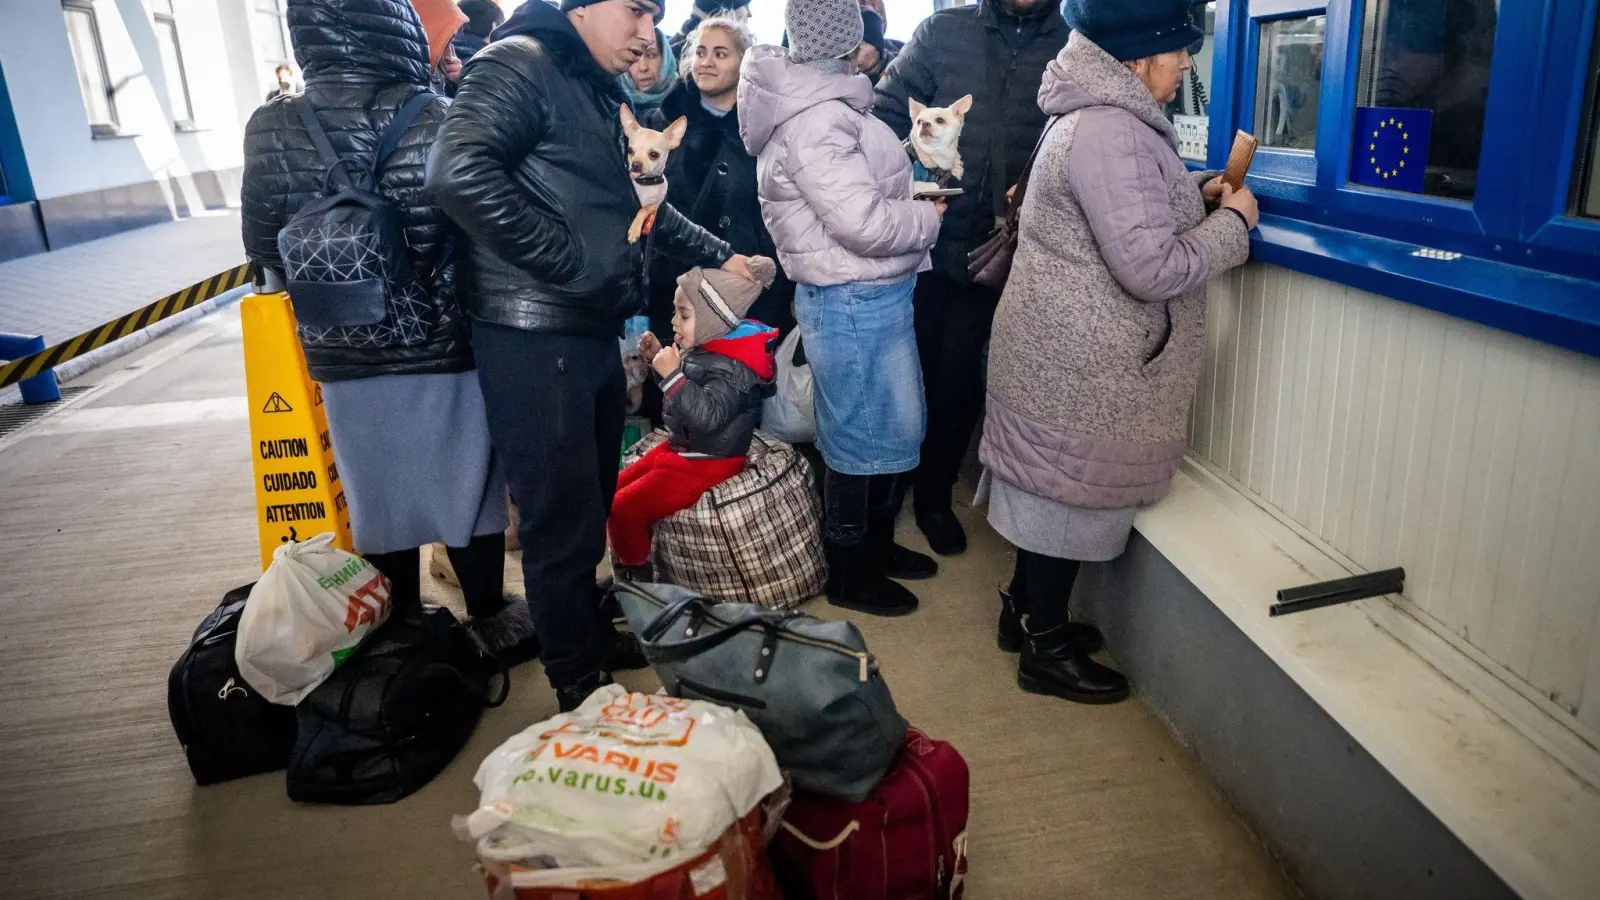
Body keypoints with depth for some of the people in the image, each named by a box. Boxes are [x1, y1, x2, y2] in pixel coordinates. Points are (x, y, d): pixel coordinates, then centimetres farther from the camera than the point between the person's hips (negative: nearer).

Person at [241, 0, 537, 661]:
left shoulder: (272, 130, -6)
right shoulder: (439, 120, -14)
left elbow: (263, 248, 1)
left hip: (344, 356, 2)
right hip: (443, 344, -2)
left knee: (379, 496, 16)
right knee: (467, 484, 14)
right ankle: (493, 622, 29)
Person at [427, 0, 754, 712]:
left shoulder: (602, 95, 20)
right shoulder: (521, 64, -9)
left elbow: (643, 205, 31)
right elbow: (459, 173, -25)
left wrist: (719, 255, 28)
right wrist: (568, 261, -19)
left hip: (596, 331, 9)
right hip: (535, 338, -9)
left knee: (593, 505, 19)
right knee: (563, 521, 1)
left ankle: (589, 634, 39)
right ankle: (580, 688, 18)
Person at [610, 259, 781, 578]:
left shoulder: (732, 367, -26)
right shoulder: (704, 348, 4)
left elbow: (707, 415, -38)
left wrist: (672, 374, -33)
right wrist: (658, 356, 8)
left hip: (706, 464, -11)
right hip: (680, 448, 11)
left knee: (624, 509, -11)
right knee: (617, 489, 17)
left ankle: (636, 575, 10)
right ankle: (628, 562, 30)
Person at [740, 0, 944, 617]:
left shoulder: (819, 104, 11)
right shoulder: (813, 120, -20)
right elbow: (866, 225, -23)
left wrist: (914, 190, 4)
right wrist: (930, 216, -7)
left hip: (872, 294, 10)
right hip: (855, 300, -10)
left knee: (893, 425, 20)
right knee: (861, 435, 4)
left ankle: (877, 544, 38)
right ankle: (849, 576, 22)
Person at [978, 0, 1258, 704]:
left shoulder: (1096, 116, 11)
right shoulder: (1109, 133, -23)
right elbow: (1153, 268, -26)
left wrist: (1196, 196, 8)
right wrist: (1232, 222, -11)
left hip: (1061, 348, 10)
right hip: (1081, 362, -10)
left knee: (1052, 482, 20)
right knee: (1074, 492, 3)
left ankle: (1026, 610, 36)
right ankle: (1046, 652, 21)